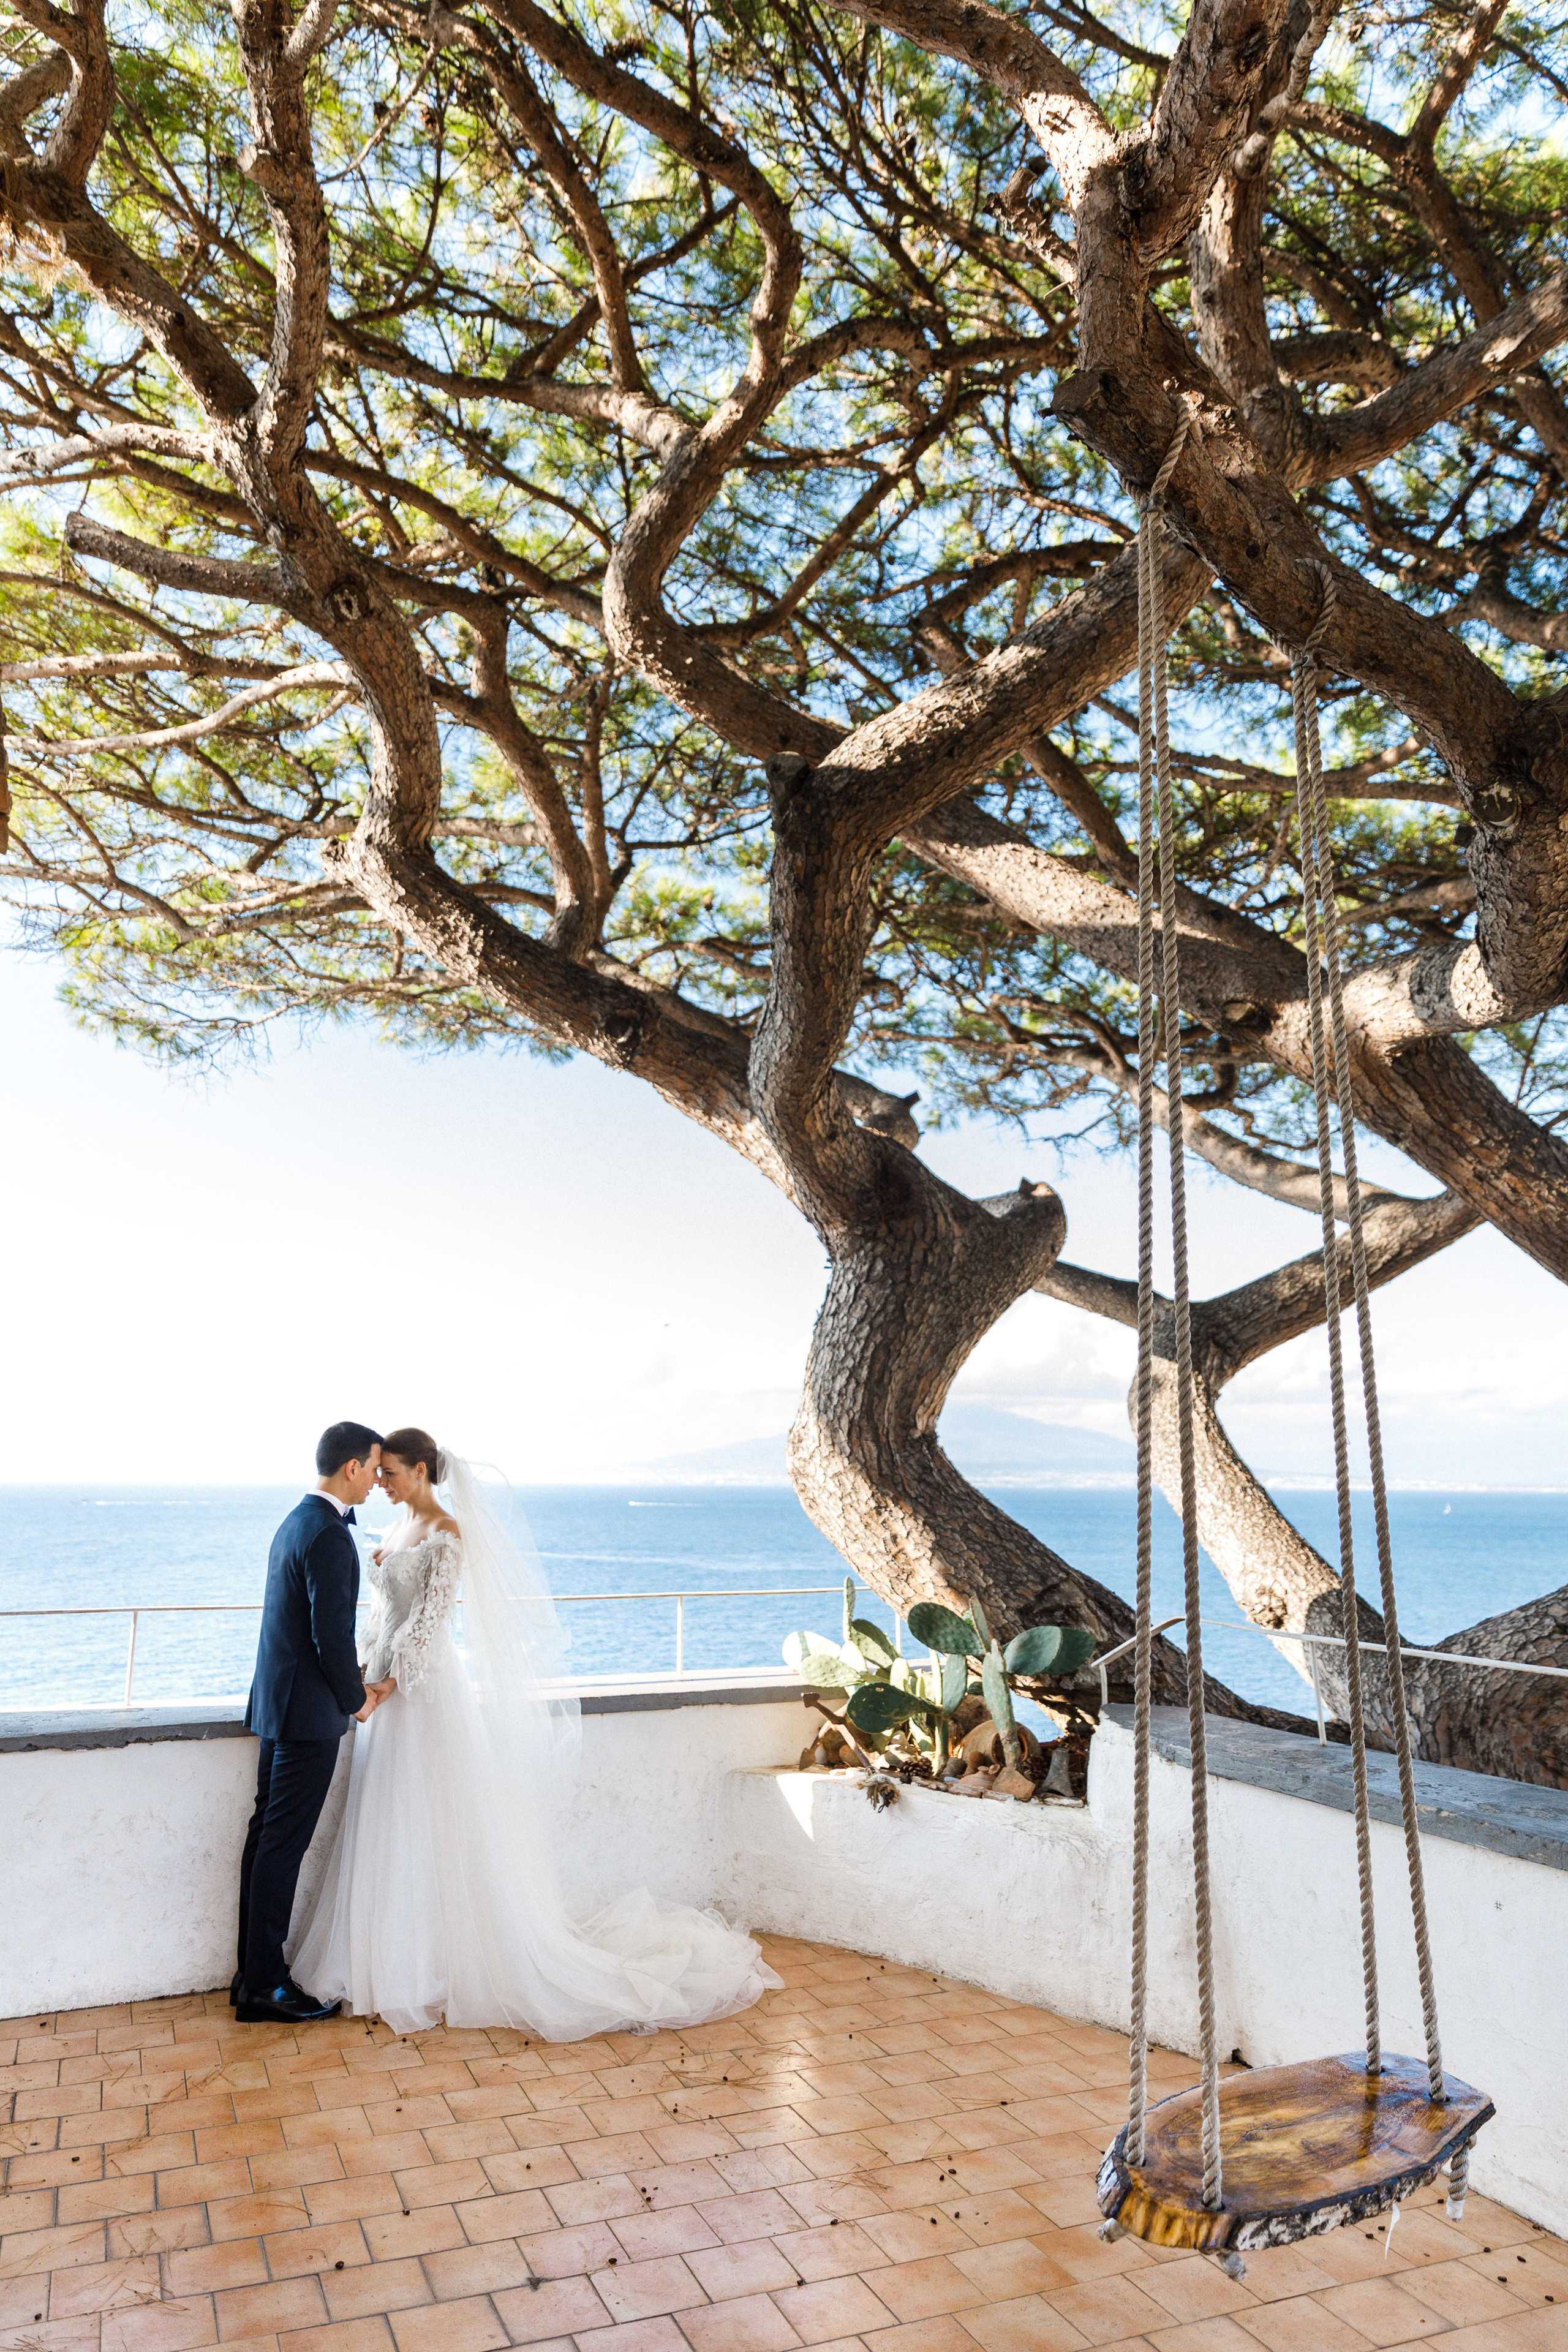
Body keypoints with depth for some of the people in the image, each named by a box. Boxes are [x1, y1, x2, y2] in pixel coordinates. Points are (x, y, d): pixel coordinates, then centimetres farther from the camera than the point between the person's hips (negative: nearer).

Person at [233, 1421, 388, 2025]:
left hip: (278, 1703, 10)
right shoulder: (329, 1536, -21)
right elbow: (332, 1635, -22)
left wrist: (349, 1677, 15)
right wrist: (358, 1698, -7)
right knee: (284, 1845, -1)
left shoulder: (296, 1522, 11)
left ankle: (253, 1974, 25)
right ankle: (265, 1989, 9)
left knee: (267, 1838, 15)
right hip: (309, 1711, -10)